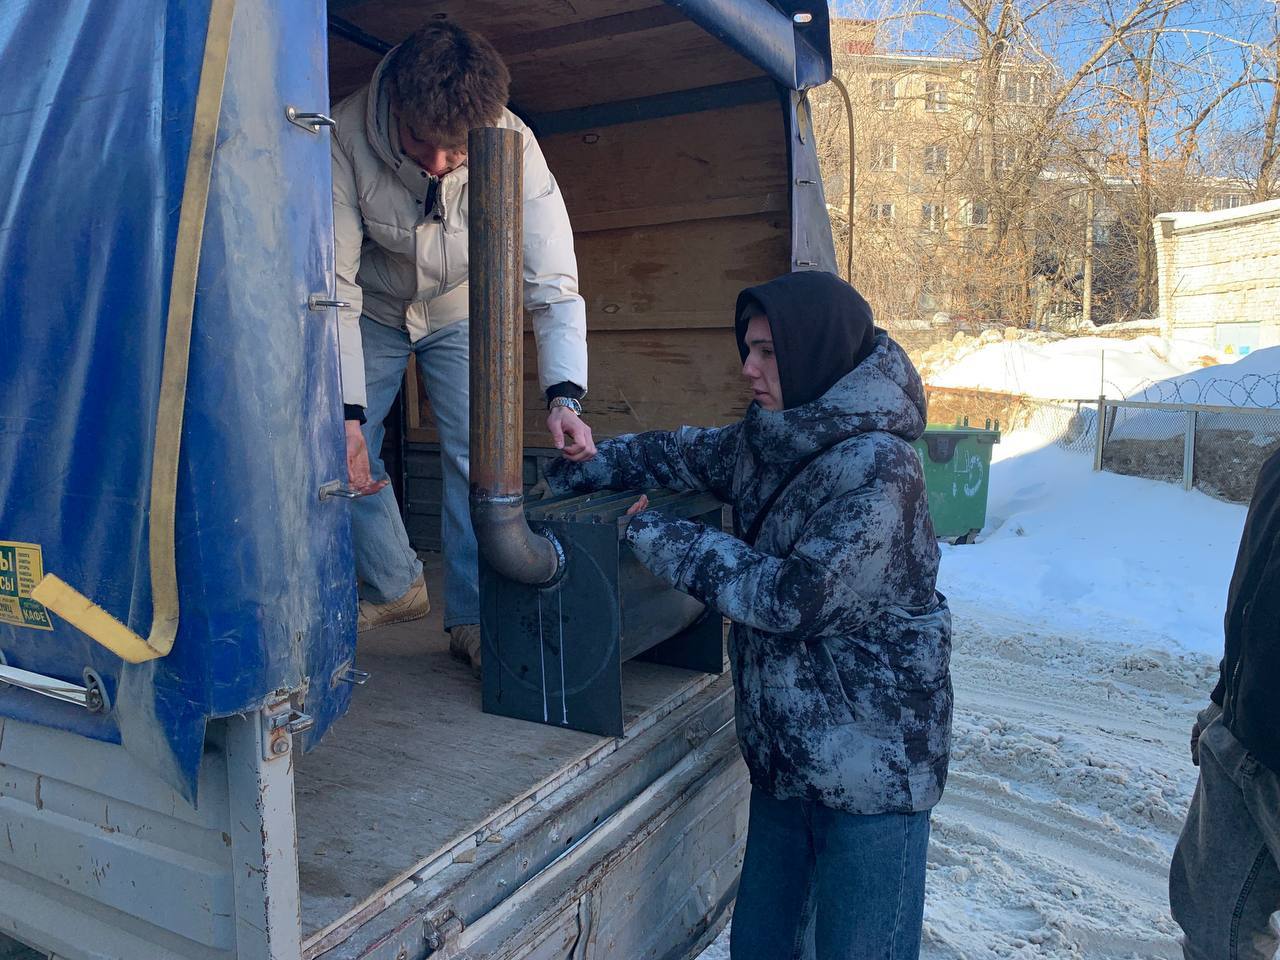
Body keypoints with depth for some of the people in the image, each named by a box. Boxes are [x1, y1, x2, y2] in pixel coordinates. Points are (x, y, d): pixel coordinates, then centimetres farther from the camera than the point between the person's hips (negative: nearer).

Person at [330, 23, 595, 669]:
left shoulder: (513, 144, -30)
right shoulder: (346, 136, -31)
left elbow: (553, 281, -31)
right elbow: (335, 285, -28)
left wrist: (565, 394, -45)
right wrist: (346, 412, -34)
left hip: (463, 309, 0)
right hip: (372, 310, 1)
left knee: (477, 453, -13)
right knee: (344, 455, -4)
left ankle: (473, 618, -1)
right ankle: (395, 589, 16)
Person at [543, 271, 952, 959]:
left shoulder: (877, 466, -20)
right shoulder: (764, 443, 4)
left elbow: (797, 599, -24)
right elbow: (675, 454, 17)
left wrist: (656, 539, -16)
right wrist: (567, 475, 10)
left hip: (871, 765, -7)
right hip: (784, 754, 8)